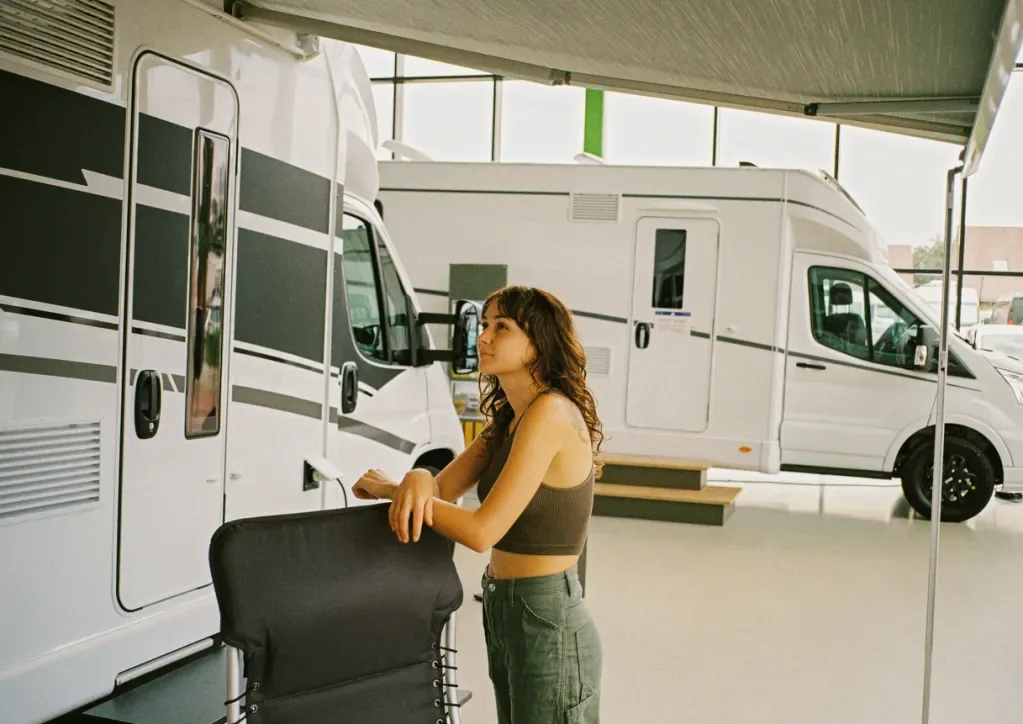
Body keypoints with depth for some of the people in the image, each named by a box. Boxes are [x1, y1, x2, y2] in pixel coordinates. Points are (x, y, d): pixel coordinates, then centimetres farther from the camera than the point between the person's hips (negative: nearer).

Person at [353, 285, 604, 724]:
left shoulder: (551, 412, -20)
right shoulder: (509, 421, 9)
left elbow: (482, 531, -23)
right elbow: (442, 489, 6)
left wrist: (390, 488, -11)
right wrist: (419, 481, -19)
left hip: (548, 624, -9)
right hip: (503, 613, 9)